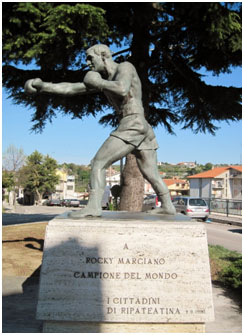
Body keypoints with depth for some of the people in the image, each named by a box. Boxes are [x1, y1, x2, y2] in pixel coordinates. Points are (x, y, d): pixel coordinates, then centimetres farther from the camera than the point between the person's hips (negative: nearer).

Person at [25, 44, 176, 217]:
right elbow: (71, 88, 19)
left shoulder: (125, 66, -2)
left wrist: (97, 82, -10)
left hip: (131, 125, -10)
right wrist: (43, 86, 12)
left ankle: (94, 206, -13)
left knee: (98, 163, -8)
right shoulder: (103, 79, 21)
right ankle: (168, 206, 23)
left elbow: (122, 89, -25)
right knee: (151, 173, 17)